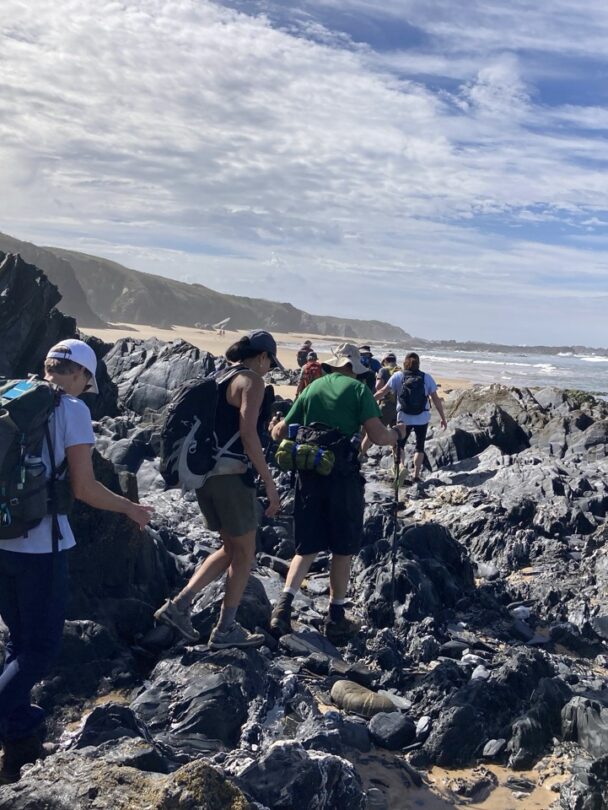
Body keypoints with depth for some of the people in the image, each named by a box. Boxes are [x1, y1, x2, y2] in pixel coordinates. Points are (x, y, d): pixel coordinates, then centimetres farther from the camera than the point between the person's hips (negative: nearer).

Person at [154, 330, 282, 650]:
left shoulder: (217, 378, 15)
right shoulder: (251, 381, -10)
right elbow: (248, 435, -19)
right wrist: (269, 483, -17)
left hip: (204, 474, 8)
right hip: (231, 476, -8)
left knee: (231, 549, 19)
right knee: (244, 553, 8)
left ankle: (179, 604, 12)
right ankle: (226, 629, 15)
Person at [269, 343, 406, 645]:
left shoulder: (311, 388, 10)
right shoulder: (358, 388, -1)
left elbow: (280, 432, 13)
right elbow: (378, 436, -10)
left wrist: (274, 427, 36)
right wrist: (398, 433, 12)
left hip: (308, 473, 4)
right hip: (343, 475, -4)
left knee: (307, 546, 15)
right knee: (343, 549, 10)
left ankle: (284, 604, -1)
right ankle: (336, 619, 17)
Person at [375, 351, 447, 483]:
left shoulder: (398, 376, -5)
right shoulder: (426, 378, -2)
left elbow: (382, 392, -8)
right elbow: (436, 399, -1)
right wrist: (443, 418, 6)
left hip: (404, 418, -1)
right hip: (422, 419, 1)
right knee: (420, 446, 15)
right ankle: (416, 474, 11)